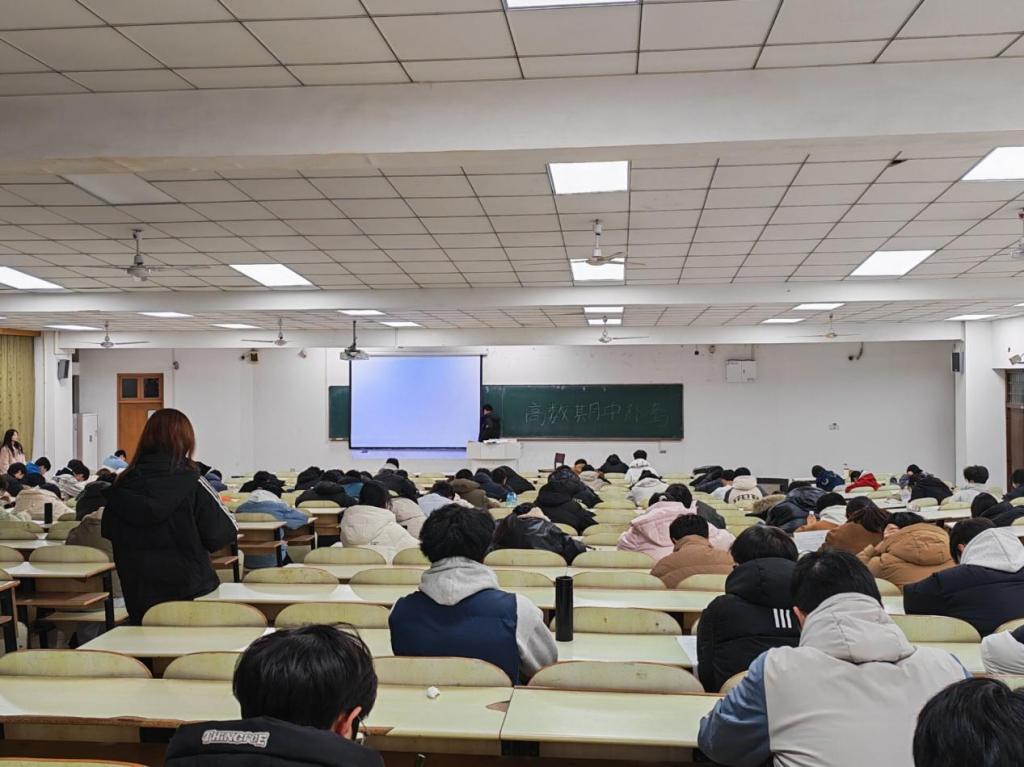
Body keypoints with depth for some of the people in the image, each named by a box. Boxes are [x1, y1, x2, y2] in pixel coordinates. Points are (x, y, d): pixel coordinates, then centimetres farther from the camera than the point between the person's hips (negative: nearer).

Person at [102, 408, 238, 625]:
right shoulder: (192, 483, -13)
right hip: (189, 590, -3)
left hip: (137, 594, 4)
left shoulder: (121, 487, -3)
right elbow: (221, 533, -12)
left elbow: (108, 534, 8)